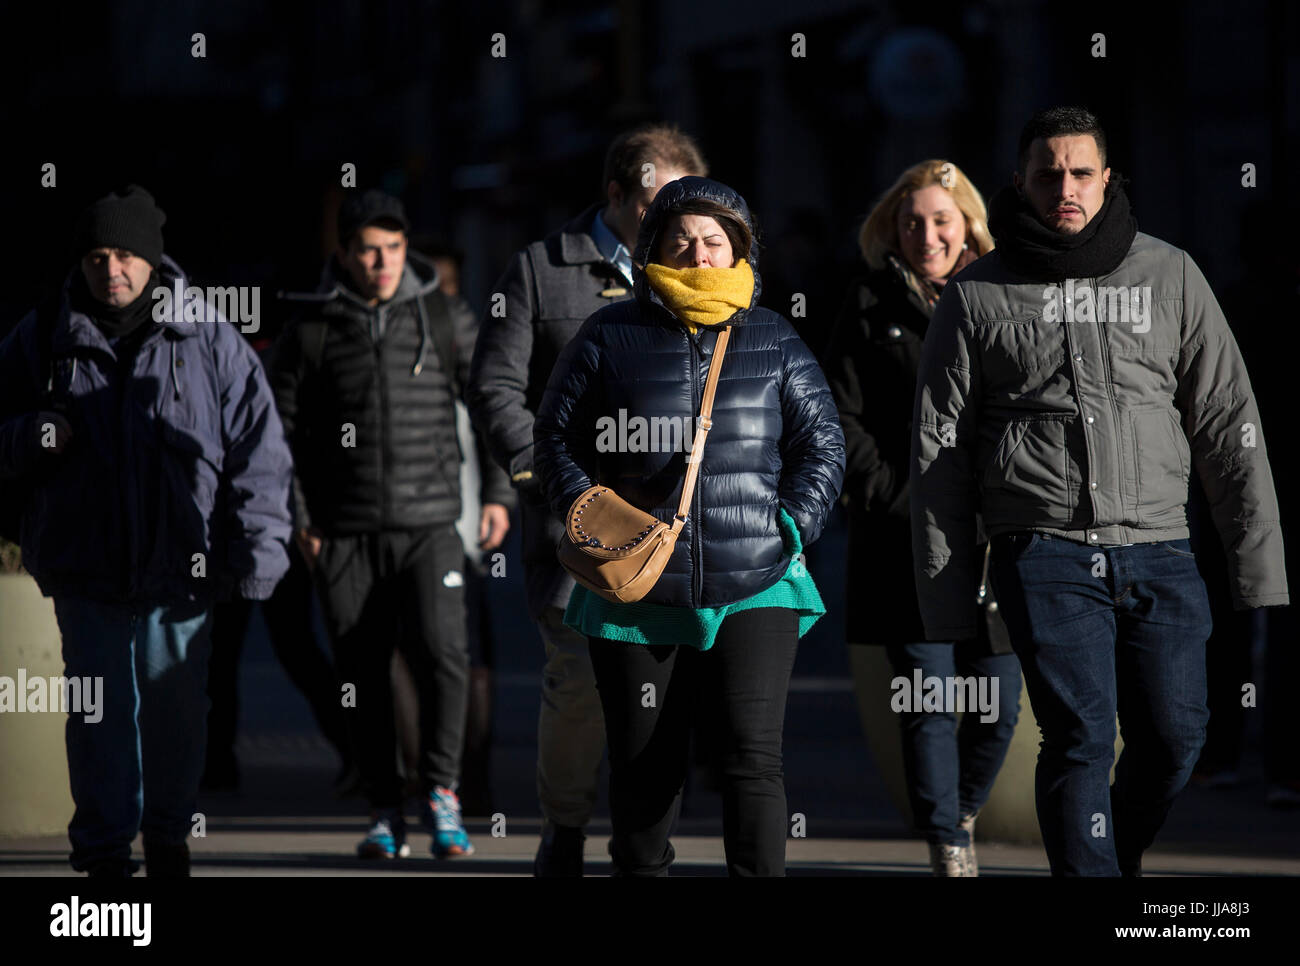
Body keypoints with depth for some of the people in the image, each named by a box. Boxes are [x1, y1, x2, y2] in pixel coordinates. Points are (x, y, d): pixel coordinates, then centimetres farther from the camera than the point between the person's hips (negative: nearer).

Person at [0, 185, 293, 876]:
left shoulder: (208, 339, -1)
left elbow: (257, 449, 1)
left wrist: (255, 552, -5)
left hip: (181, 564, 0)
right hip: (85, 568, 0)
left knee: (177, 706, 8)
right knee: (98, 713, 3)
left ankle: (168, 833, 25)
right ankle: (104, 849, 12)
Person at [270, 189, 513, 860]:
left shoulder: (444, 319, 4)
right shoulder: (311, 331, 2)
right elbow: (282, 429, 6)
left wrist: (499, 494, 5)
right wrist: (297, 518, -2)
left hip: (429, 526, -1)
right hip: (345, 534, 1)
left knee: (440, 653, -18)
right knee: (362, 676, 2)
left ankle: (440, 794, -4)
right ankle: (384, 814, 12)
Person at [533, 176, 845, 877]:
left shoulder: (773, 341, 10)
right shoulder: (611, 336, 7)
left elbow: (822, 445, 13)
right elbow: (555, 435, 10)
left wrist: (790, 525, -1)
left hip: (754, 589, 0)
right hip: (638, 590, 0)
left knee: (751, 753, -12)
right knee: (644, 766, 6)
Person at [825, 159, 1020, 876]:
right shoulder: (871, 308, 5)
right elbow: (840, 422, 2)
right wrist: (907, 505, -7)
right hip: (906, 542, -2)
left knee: (999, 706, 2)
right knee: (928, 706, -5)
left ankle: (963, 813, 28)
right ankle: (946, 851, 3)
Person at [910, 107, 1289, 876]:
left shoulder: (1169, 276, 10)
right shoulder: (978, 297, 7)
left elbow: (1229, 427, 11)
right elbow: (939, 457, 9)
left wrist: (1262, 574, 5)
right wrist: (946, 609, 4)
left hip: (1159, 549, 2)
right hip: (1045, 552, -2)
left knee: (1176, 738, -2)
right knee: (1081, 738, -11)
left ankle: (1119, 857, 25)